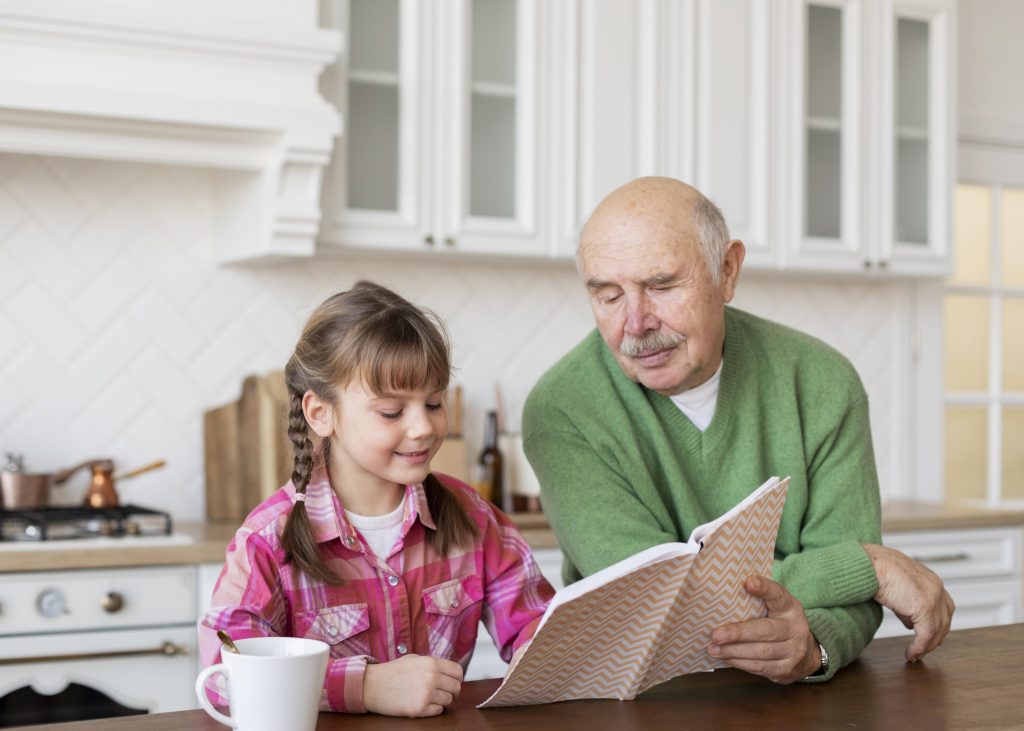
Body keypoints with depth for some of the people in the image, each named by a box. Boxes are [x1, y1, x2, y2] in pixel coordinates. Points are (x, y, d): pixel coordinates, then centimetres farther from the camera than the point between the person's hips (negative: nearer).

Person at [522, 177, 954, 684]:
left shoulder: (821, 383, -5)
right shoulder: (560, 410, -13)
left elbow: (849, 605, -8)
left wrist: (809, 646, -32)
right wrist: (871, 565, -17)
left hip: (795, 699, 3)